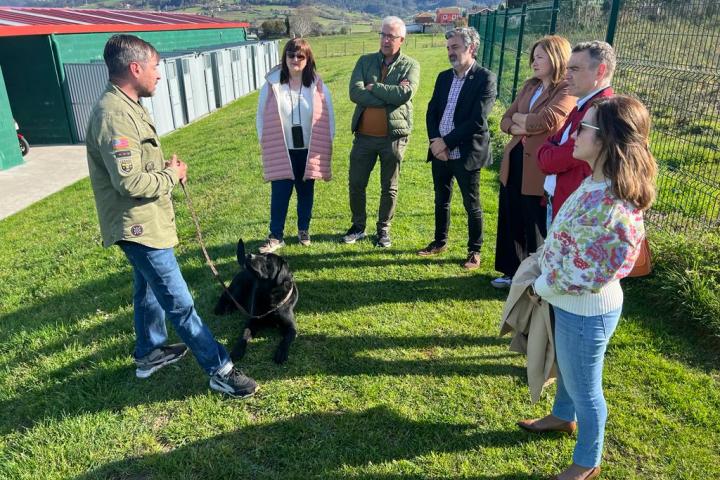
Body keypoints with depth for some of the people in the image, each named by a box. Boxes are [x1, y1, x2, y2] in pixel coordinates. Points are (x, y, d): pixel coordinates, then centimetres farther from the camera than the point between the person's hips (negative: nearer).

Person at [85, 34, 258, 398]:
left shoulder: (126, 106, 10)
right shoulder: (115, 115, -24)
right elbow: (130, 182, -28)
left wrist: (165, 166, 3)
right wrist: (171, 175, -13)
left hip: (144, 222, 11)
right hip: (140, 226, -11)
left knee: (148, 289, 23)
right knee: (179, 302, -4)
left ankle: (149, 353, 42)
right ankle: (220, 371, 6)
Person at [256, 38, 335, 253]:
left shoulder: (318, 86, -4)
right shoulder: (272, 85, -6)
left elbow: (328, 117, 2)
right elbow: (261, 117, 2)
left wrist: (326, 145, 1)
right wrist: (265, 143, 1)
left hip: (309, 150, 1)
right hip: (281, 151, -1)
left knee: (306, 192, 13)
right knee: (280, 193, 0)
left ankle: (304, 230, 31)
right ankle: (276, 236, 11)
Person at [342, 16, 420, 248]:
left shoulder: (411, 65, 0)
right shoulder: (365, 61, 5)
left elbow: (406, 94, -19)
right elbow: (355, 93, -11)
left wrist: (373, 87, -12)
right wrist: (390, 95, -16)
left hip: (394, 136, -2)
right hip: (364, 135, 2)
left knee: (389, 187, 9)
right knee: (356, 183, 10)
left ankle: (384, 229, 27)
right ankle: (358, 226, 28)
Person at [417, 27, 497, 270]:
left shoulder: (485, 78, -9)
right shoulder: (444, 77, 11)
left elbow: (477, 120, -17)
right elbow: (431, 111, 8)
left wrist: (447, 142, -18)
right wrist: (435, 140, -9)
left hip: (465, 153, -6)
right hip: (440, 151, 6)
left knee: (472, 205, 6)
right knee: (441, 200, 17)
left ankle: (474, 250, 21)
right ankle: (440, 241, 34)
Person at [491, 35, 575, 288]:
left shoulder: (568, 91, -11)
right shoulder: (529, 86, 13)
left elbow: (545, 120, -25)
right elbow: (505, 121, 10)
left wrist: (518, 118, -7)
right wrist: (517, 128, -12)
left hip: (540, 169, -7)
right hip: (514, 163, 7)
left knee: (537, 227, 7)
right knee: (510, 222, 16)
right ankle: (513, 272, 34)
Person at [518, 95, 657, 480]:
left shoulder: (608, 203, -33)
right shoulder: (598, 184, -3)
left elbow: (584, 275, -27)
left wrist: (542, 287, -12)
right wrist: (544, 274, 6)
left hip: (585, 311, -9)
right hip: (572, 304, 9)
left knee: (584, 386, 13)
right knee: (567, 367, 31)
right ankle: (563, 416, 58)